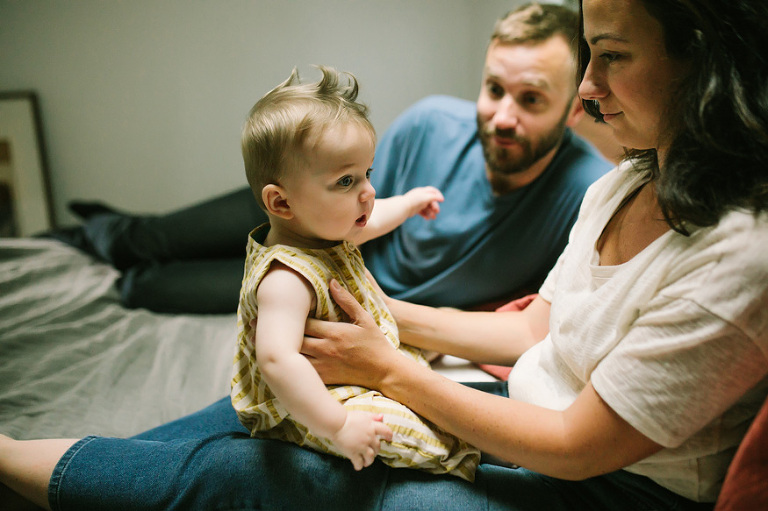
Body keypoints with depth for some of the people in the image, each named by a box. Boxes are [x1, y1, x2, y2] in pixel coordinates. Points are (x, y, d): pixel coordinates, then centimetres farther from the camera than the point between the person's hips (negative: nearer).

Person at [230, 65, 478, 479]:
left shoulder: (324, 230, -2)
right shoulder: (288, 278, -35)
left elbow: (367, 222, 21)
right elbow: (277, 360, -45)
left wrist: (409, 202, 35)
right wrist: (338, 426, -44)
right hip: (305, 410, -11)